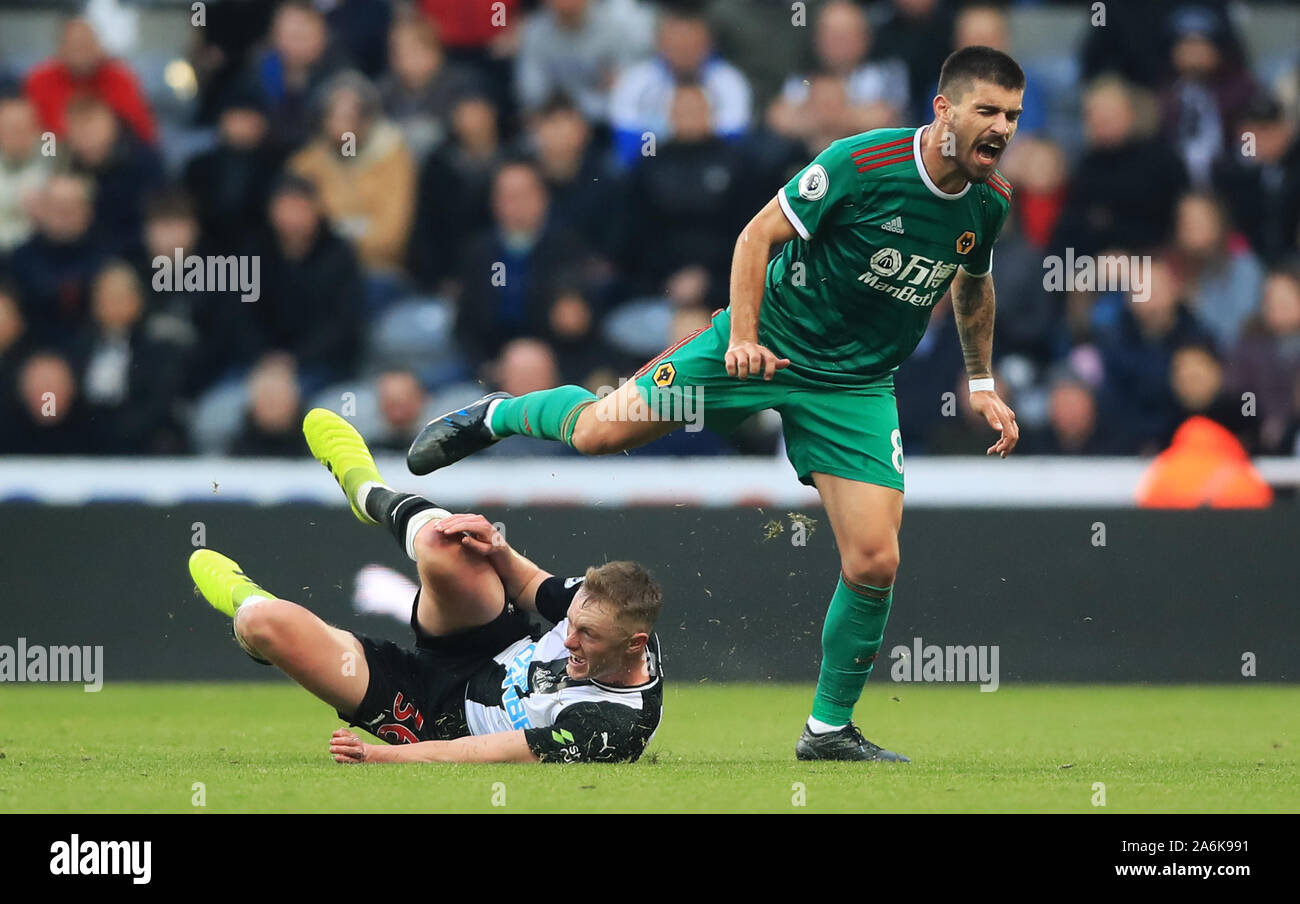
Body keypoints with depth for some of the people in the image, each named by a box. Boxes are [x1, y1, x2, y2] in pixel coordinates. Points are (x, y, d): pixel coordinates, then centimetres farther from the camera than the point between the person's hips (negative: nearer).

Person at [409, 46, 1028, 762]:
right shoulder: (862, 163, -21)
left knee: (874, 563, -10)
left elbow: (974, 284, 19)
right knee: (599, 430, -9)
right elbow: (759, 233, -12)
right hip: (772, 343, -3)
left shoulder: (990, 203, -4)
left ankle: (830, 730, 10)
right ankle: (495, 416, 26)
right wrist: (743, 335, -21)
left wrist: (982, 385, 17)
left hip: (857, 388, 3)